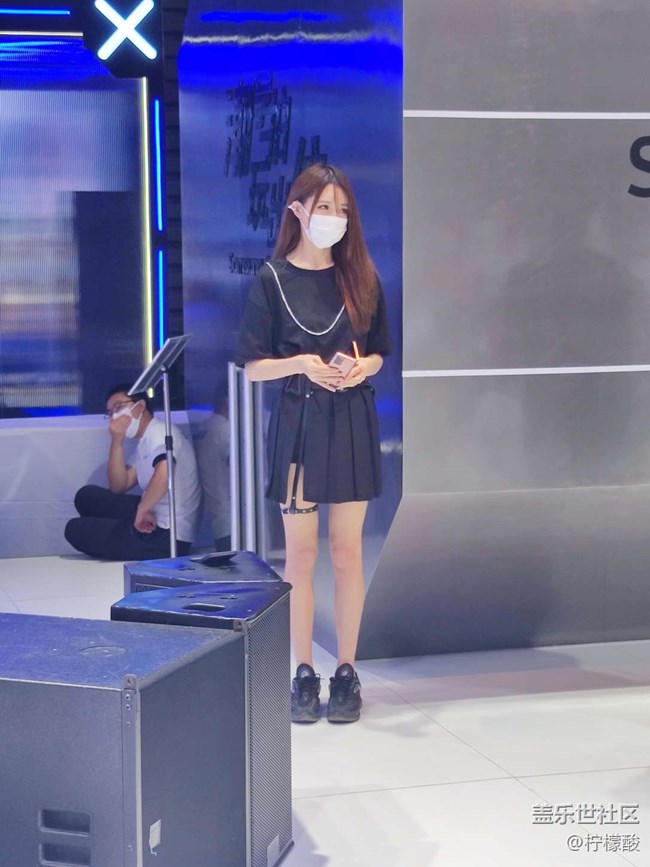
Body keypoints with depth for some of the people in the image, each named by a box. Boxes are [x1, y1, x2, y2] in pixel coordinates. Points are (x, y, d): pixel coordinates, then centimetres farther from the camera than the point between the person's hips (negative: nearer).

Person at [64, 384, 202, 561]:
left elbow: (164, 475, -32)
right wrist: (117, 441, 2)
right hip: (153, 521, 9)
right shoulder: (144, 444, 18)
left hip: (166, 535, -9)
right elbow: (118, 488, 13)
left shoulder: (161, 431, -12)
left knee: (76, 530, 2)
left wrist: (141, 509, -19)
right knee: (87, 496, 13)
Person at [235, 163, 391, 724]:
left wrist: (363, 366, -10)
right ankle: (304, 674, 12)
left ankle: (347, 672, 13)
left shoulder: (362, 277, 5)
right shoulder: (273, 279, -2)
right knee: (300, 552, 3)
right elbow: (253, 366, -2)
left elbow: (379, 352, 12)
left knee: (347, 552, 5)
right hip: (298, 423, -2)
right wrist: (302, 364, -18)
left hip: (353, 423, 2)